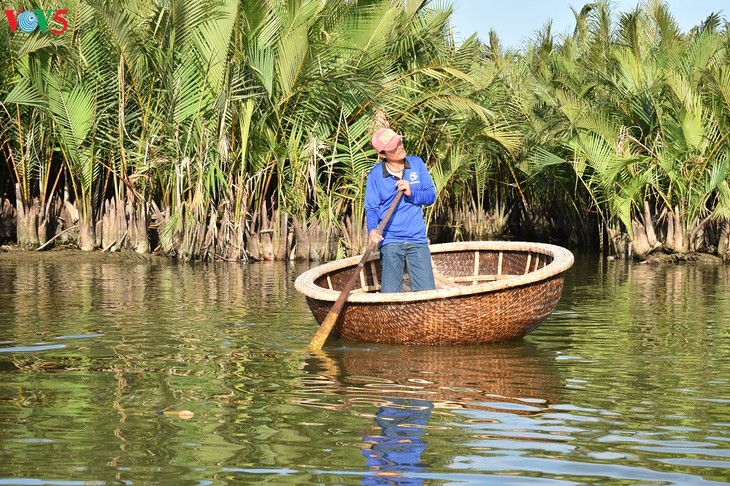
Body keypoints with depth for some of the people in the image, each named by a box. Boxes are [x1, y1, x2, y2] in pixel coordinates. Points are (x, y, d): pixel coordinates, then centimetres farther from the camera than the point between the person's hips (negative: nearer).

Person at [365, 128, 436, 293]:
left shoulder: (416, 163, 5)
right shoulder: (375, 174, -2)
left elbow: (431, 196, 7)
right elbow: (371, 208, 0)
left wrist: (412, 193, -12)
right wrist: (372, 229, -20)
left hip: (417, 240, 2)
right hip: (390, 241, -2)